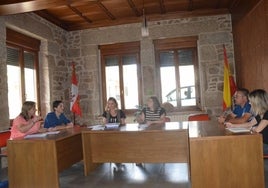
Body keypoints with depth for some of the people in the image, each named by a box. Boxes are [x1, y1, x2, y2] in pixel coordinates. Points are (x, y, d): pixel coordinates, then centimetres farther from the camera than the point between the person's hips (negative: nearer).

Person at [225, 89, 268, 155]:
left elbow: (258, 129, -27)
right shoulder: (260, 114, 7)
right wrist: (232, 125, 15)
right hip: (262, 143, 8)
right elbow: (250, 124, 18)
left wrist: (252, 128, -3)